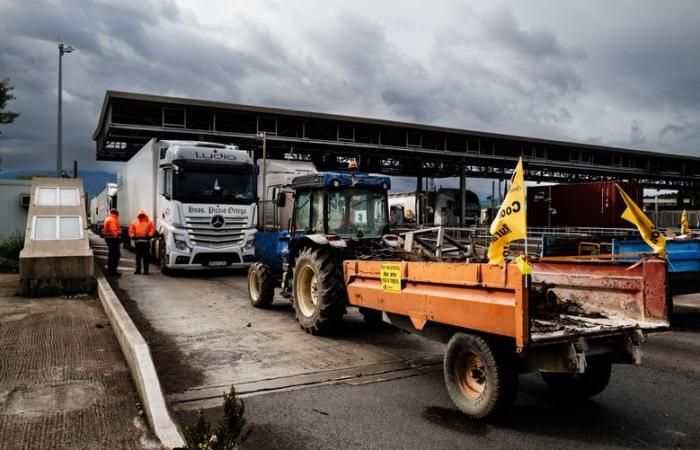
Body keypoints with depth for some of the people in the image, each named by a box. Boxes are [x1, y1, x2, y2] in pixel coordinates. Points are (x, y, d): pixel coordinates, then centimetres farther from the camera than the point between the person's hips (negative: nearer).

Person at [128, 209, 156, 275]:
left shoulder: (149, 222, 5)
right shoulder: (135, 222, 14)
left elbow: (153, 229, -2)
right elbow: (131, 230, 14)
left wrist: (149, 235, -11)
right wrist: (133, 236, 1)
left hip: (146, 240, -3)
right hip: (137, 240, 3)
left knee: (145, 256, -3)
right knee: (138, 256, 6)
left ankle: (146, 270, 0)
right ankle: (138, 270, 12)